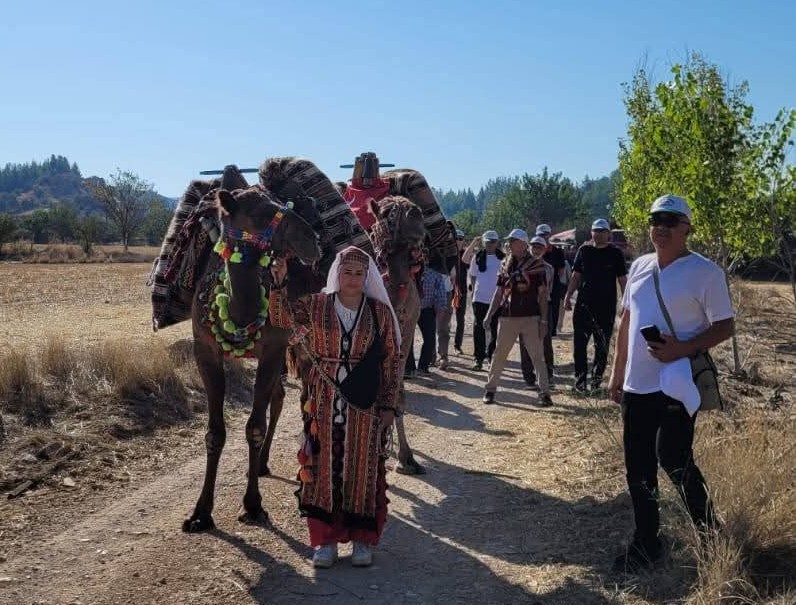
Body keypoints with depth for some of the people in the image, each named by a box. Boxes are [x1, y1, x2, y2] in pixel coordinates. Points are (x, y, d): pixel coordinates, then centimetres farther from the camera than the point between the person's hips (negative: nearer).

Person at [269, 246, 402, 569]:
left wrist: (389, 405, -3)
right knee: (323, 467, 6)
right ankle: (325, 538, 19)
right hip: (323, 404, 1)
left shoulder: (380, 312, -1)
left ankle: (362, 539, 21)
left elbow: (392, 361, 0)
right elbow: (281, 317, -8)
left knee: (363, 468, 6)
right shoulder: (316, 305, 2)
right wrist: (279, 282, -21)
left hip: (365, 406, -1)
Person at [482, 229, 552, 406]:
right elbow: (499, 292, 13)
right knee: (499, 355, 7)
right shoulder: (505, 264, 10)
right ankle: (490, 389, 18)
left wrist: (543, 320, -6)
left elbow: (542, 294, -1)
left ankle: (544, 392, 5)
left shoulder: (536, 264, -1)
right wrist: (489, 315, 4)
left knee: (538, 356, -2)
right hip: (507, 317, 3)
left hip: (530, 318, -3)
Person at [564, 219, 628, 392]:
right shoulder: (584, 250, 7)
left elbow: (622, 280, 2)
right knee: (579, 345, 1)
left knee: (602, 347, 5)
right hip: (583, 305, 2)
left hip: (606, 307, -2)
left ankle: (597, 379, 17)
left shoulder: (615, 253, 1)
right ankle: (580, 380, 9)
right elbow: (576, 276, 11)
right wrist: (568, 296, 3)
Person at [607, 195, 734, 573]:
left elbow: (725, 326, -9)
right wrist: (617, 373, 17)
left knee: (674, 460, -6)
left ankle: (709, 532, 18)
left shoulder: (705, 272, -8)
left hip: (676, 385, -6)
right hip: (636, 385, 6)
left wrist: (682, 349, -23)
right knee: (638, 467, 10)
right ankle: (645, 542, 23)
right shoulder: (640, 267, 10)